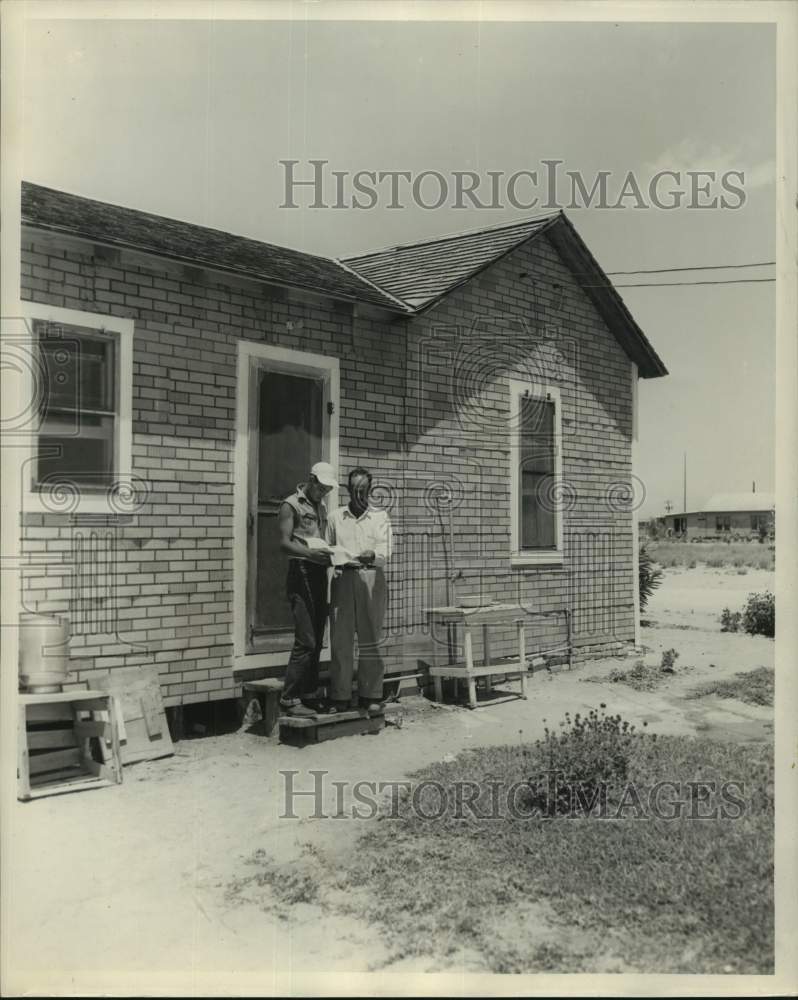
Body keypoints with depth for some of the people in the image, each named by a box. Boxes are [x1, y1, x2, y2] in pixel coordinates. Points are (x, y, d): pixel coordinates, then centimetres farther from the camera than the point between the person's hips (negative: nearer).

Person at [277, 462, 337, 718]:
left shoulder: (321, 508, 20)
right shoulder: (291, 505, -3)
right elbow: (284, 543, -11)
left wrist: (330, 553, 3)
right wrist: (310, 552, -27)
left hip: (320, 573, 8)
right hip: (301, 572, -8)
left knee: (316, 641, 8)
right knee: (305, 641, -11)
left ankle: (309, 695, 16)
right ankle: (289, 699, -4)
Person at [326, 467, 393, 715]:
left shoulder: (380, 517, 10)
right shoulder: (335, 517, 14)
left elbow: (385, 554, 0)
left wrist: (372, 556, -21)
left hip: (371, 578, -1)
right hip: (342, 578, 1)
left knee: (370, 639, -1)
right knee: (340, 639, -2)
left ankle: (371, 696, 6)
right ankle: (340, 697, 4)